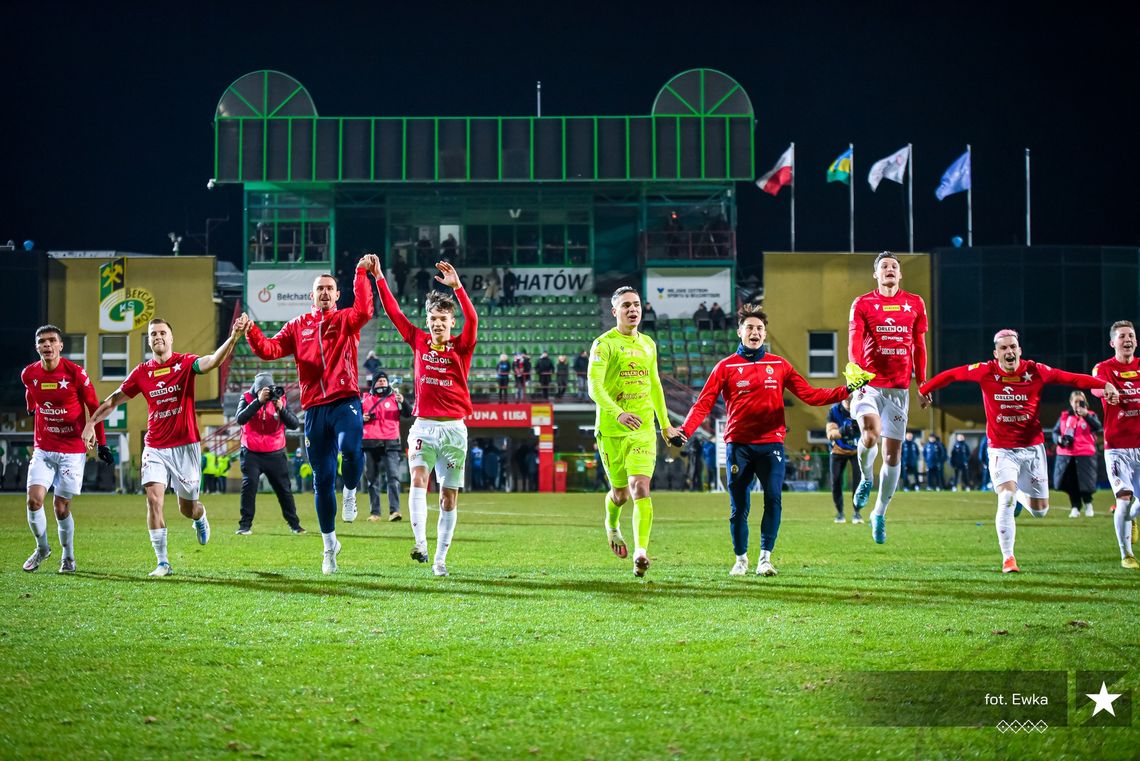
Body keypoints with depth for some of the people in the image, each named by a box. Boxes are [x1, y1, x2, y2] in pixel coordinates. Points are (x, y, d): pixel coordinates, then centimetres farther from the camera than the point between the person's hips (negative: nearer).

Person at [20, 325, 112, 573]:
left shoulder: (75, 373, -12)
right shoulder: (29, 374, -2)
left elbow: (94, 408, -2)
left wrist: (102, 443, 1)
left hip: (72, 451, -3)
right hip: (43, 450, 3)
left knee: (61, 507, -2)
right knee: (34, 499, -12)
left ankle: (68, 557, 20)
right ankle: (42, 548, 11)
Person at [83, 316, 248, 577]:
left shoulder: (185, 363, -7)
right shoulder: (142, 372, 2)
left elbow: (212, 362, -27)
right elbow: (114, 400, 11)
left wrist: (233, 338, -45)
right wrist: (91, 423, 2)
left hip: (185, 445, -2)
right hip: (155, 448, 2)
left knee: (187, 508, 7)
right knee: (154, 498, -15)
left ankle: (200, 518, 48)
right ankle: (162, 563, -8)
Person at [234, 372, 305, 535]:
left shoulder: (280, 398, -4)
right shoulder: (247, 398, -7)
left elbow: (294, 424, -12)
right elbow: (241, 419, -26)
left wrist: (281, 408, -27)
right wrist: (258, 401, -30)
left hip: (275, 454, 1)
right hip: (251, 454, -1)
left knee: (284, 488, 4)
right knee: (249, 485, -16)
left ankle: (294, 524, 16)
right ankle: (245, 525, -11)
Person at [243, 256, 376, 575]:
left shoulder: (346, 320, 7)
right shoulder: (298, 326, 15)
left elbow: (364, 311, -15)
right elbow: (270, 349, 6)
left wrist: (362, 274, -20)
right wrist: (251, 333, -11)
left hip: (345, 401, -3)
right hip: (314, 408, 3)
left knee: (350, 449, -34)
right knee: (322, 479, 7)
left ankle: (350, 493, -2)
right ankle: (329, 545, 20)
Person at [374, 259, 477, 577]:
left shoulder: (461, 347, 0)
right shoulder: (419, 341, 6)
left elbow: (472, 320, -19)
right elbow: (394, 312, 5)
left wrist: (457, 287, -31)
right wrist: (379, 279, -2)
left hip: (453, 428, 0)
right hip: (423, 426, 0)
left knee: (449, 496, 4)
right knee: (418, 479, -23)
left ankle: (440, 559, 11)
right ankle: (420, 543, -35)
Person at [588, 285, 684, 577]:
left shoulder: (648, 344, 12)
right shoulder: (604, 344, -7)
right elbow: (594, 387, -19)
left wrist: (665, 424, 28)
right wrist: (618, 414, -35)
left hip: (644, 427, 3)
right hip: (611, 429, -3)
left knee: (640, 488, -14)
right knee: (621, 492, 8)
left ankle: (641, 551, -19)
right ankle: (612, 526, 42)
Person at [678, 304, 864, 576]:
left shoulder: (779, 365, 9)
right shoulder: (726, 367, 5)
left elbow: (810, 395, 5)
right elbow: (704, 403, -1)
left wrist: (845, 391, -7)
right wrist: (685, 430, -16)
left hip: (771, 443, 1)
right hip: (739, 445, -1)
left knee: (773, 499, -13)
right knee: (739, 506, 1)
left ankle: (765, 558, -5)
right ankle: (741, 560, 15)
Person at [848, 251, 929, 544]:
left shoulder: (914, 304, 11)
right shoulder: (862, 304, 3)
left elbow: (919, 346, 18)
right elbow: (854, 343, -6)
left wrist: (921, 382, 15)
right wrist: (856, 372, -25)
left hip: (899, 387, 3)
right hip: (869, 384, -3)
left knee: (892, 452, 4)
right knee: (870, 434, -28)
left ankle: (880, 514, 19)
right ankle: (865, 478, 4)